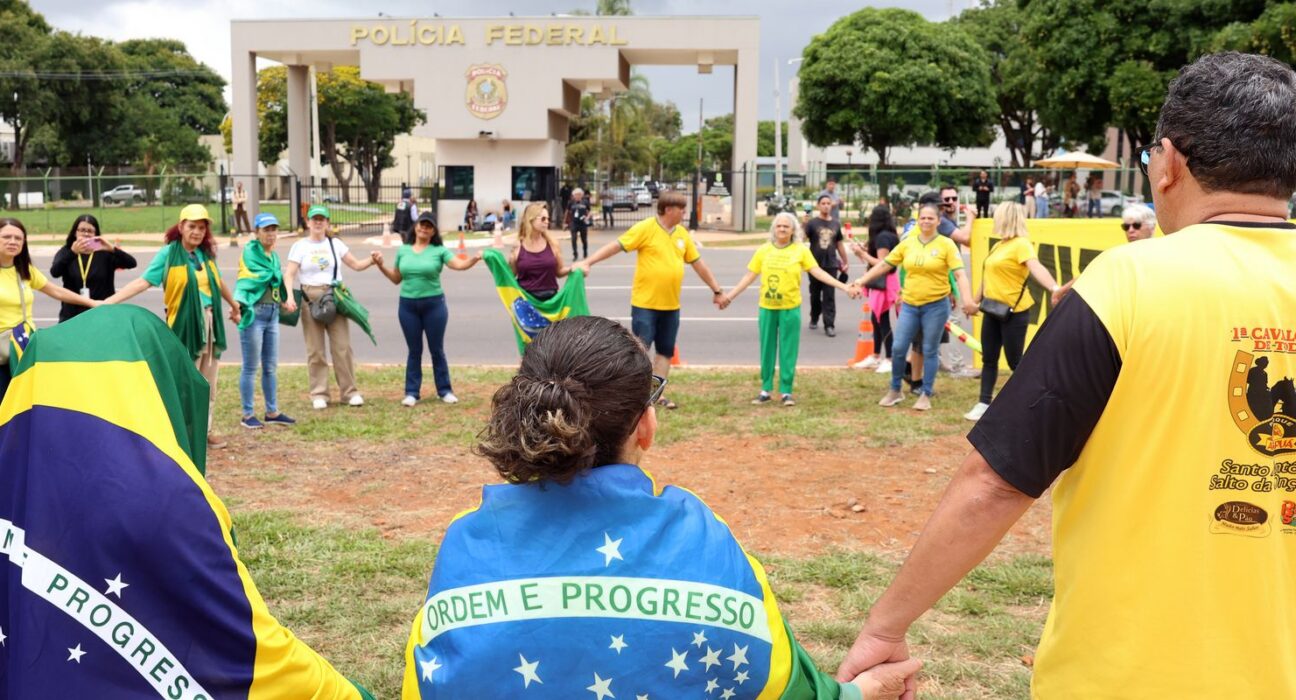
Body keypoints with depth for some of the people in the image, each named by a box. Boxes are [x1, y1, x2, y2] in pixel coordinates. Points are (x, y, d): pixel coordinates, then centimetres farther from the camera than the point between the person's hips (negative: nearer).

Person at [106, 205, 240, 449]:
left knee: (208, 383, 11)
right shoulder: (168, 254, -7)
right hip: (185, 324, -6)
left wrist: (234, 306, 38)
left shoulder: (206, 254, 9)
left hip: (210, 322, 6)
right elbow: (142, 282, -14)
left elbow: (219, 283, 25)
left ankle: (205, 430, 22)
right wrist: (107, 302, -25)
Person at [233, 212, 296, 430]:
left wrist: (285, 300, 8)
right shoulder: (250, 252, -7)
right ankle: (247, 415, 8)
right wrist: (239, 304, -30)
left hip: (273, 313, 7)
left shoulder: (274, 256, 16)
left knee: (271, 367, 12)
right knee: (251, 367, -1)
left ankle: (272, 412, 21)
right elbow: (245, 281, -18)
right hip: (254, 313, -7)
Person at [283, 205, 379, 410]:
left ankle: (349, 391, 9)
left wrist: (372, 260, -10)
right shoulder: (300, 246, 2)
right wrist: (290, 297, -21)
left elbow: (356, 265, 9)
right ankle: (319, 395, 10)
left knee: (342, 346, 0)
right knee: (315, 350, 3)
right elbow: (289, 274, -6)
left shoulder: (336, 244, 9)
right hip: (310, 299, -1)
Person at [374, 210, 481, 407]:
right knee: (414, 350, 8)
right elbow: (396, 279, 15)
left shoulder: (439, 250, -2)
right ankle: (411, 393, 14)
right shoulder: (403, 250, 7)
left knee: (437, 349, 6)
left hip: (434, 304, -2)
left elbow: (459, 265, -18)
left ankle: (444, 390, 17)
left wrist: (474, 259, -36)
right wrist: (381, 265, 3)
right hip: (408, 305, 2)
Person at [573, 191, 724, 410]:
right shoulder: (645, 228, -11)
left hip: (671, 305, 6)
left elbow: (698, 263, 16)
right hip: (645, 303, -6)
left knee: (666, 351, 11)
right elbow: (616, 246, -15)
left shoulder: (682, 233, 8)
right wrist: (587, 262, -24)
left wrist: (716, 289, 20)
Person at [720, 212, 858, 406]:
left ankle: (786, 391, 13)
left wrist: (844, 287, -13)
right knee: (767, 349, 8)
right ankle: (766, 390, 18)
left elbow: (819, 273, -5)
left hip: (790, 308, -2)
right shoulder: (763, 250, 4)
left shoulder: (801, 250, -1)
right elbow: (749, 276, 7)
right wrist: (730, 295, 5)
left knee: (788, 351, 3)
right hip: (767, 308, 2)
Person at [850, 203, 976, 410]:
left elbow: (960, 274, -12)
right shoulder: (908, 243, 5)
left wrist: (967, 300, -25)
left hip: (936, 305, -3)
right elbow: (884, 264, 10)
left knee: (930, 351, 4)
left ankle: (926, 395, 16)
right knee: (898, 347, 2)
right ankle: (895, 390, 20)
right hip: (909, 304, 3)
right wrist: (862, 280, 7)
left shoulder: (946, 244, -6)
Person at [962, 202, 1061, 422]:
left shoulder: (1021, 244, -14)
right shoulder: (998, 245, 13)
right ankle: (984, 404, 16)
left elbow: (1036, 268, -30)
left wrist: (1054, 288, -46)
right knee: (988, 359, 9)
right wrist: (976, 300, 29)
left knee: (1015, 362, -1)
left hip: (1014, 312, -8)